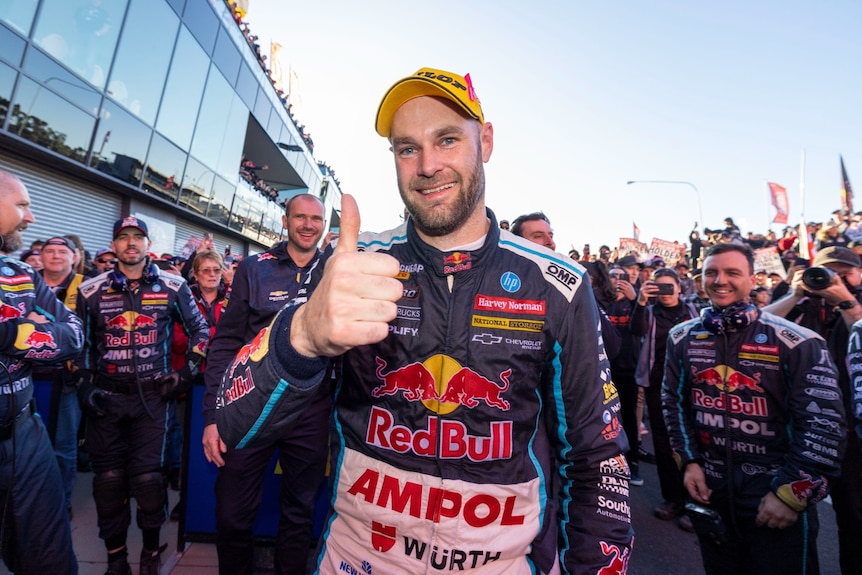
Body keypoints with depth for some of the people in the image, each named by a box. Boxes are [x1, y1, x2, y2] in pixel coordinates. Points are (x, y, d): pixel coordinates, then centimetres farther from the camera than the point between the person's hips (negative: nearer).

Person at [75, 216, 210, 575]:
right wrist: (85, 383, 4)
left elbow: (200, 329, 7)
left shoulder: (173, 287, -1)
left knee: (147, 476, 0)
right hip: (105, 397, 2)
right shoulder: (91, 290, 3)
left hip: (152, 395, -2)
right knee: (108, 477, 8)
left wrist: (188, 373, -1)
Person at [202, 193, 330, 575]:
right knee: (232, 513, 12)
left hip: (311, 412, 1)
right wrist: (213, 414, -5)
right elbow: (226, 343, -1)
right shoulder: (254, 269, 0)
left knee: (300, 511, 17)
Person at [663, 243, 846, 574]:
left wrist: (793, 492, -13)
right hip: (708, 490, 4)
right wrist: (688, 461, 0)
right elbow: (674, 403, 6)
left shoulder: (798, 344, -12)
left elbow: (824, 425, -12)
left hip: (780, 500, -3)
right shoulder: (682, 339, -1)